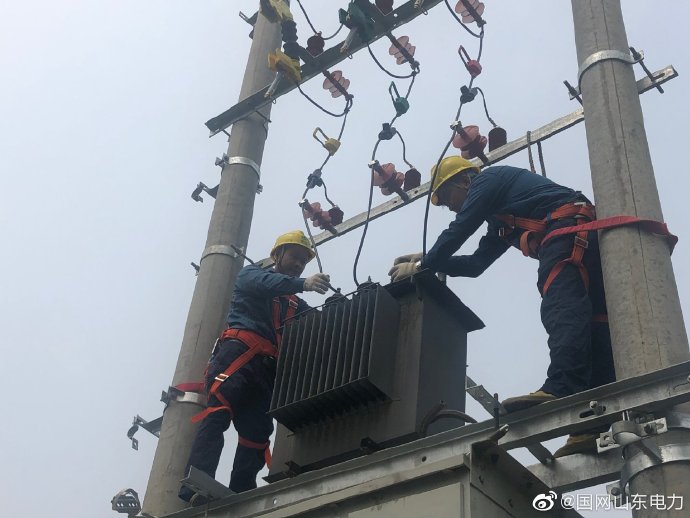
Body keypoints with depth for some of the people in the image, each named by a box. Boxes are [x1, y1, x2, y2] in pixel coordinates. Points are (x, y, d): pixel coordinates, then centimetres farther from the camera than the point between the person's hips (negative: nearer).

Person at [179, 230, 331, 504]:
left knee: (256, 435, -4)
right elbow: (263, 283, -8)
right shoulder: (251, 274, 17)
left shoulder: (296, 304, 32)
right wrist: (304, 284, -24)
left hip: (267, 369, 6)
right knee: (218, 413, -24)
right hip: (240, 351, -6)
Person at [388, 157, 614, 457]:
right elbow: (475, 264, 36)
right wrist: (429, 260, 29)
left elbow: (459, 230, 1)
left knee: (562, 312, -30)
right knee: (593, 329, -4)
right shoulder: (501, 220, 38)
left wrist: (422, 266, 9)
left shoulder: (488, 179, 10)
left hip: (569, 231, -10)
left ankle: (562, 391, -51)